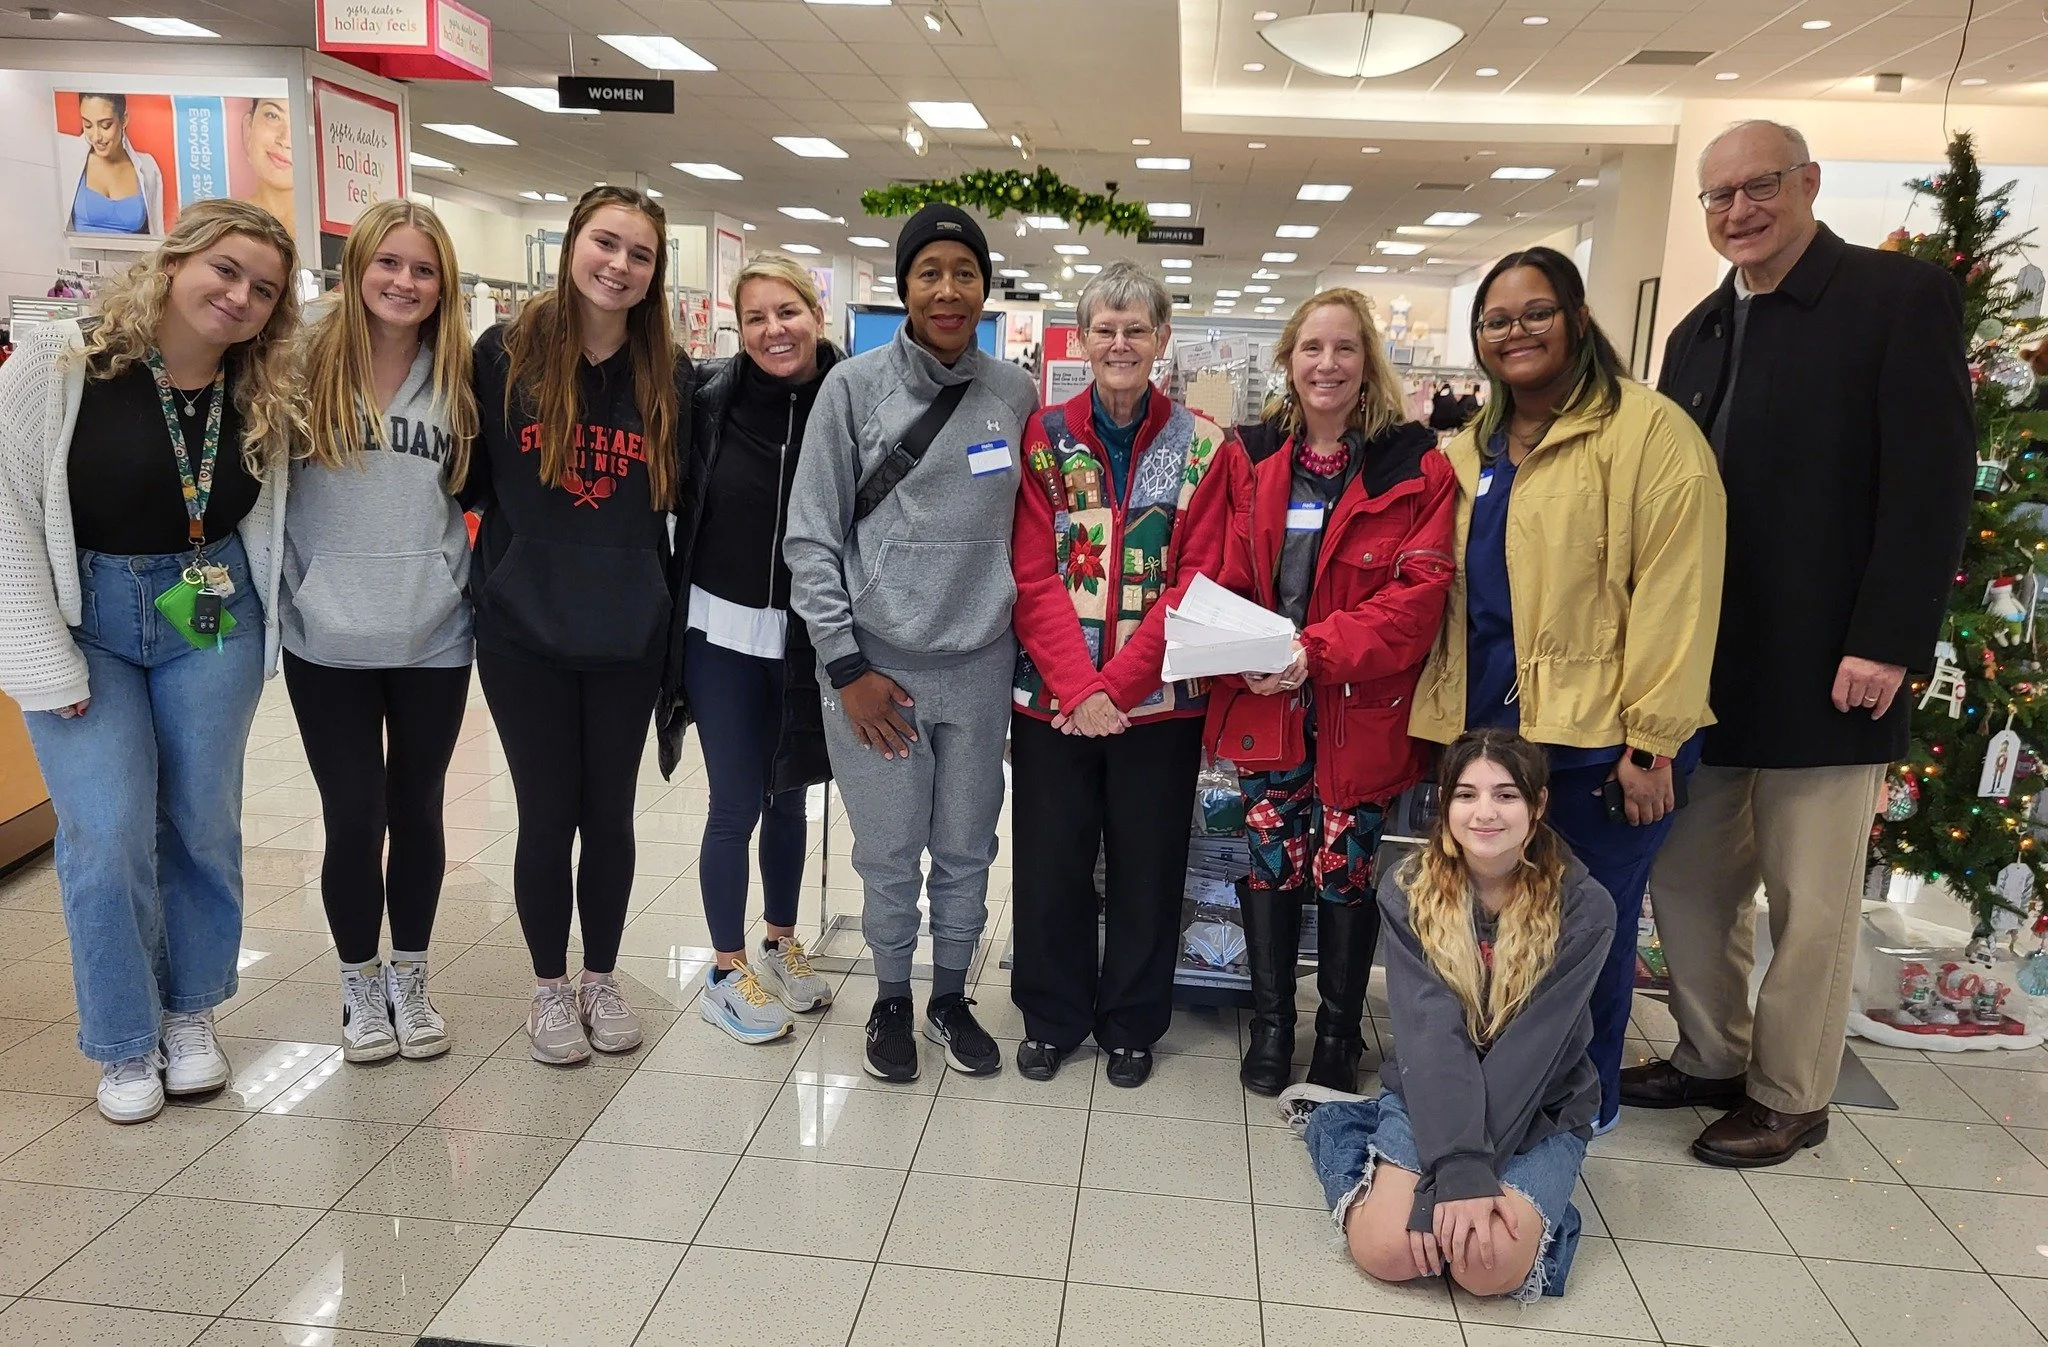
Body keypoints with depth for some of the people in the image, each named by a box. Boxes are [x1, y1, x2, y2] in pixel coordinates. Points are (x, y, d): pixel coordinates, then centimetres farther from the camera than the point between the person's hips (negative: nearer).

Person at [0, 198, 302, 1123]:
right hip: (83, 621, -3)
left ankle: (191, 1012, 28)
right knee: (109, 834, -4)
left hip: (212, 623, 3)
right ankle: (126, 1045, 15)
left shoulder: (262, 398, -1)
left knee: (203, 823, 8)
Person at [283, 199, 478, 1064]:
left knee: (417, 812, 12)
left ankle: (410, 980, 29)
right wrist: (301, 588, -3)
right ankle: (361, 986, 25)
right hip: (328, 643, -1)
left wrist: (460, 577, 4)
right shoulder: (307, 365, -3)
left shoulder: (457, 377, 3)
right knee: (353, 819, 5)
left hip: (434, 639, 2)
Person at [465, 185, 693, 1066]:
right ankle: (549, 987, 27)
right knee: (547, 815, 7)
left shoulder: (671, 375, 2)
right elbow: (470, 480, 4)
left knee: (610, 812, 12)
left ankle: (602, 978, 31)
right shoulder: (505, 354, -3)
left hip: (628, 635, 2)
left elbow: (679, 498, 8)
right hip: (523, 631, -1)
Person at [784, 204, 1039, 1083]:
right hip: (877, 663, -2)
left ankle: (951, 997, 34)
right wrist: (845, 665, -8)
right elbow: (811, 536, -5)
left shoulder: (1016, 395, 3)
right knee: (889, 854, 8)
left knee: (966, 850, 13)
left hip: (980, 664, 2)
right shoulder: (855, 386, -5)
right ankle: (891, 998, 31)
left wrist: (1023, 630, 8)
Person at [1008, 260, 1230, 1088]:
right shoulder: (1045, 437, 1)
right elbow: (1034, 576, -5)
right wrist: (1078, 687, -16)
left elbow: (1195, 579, -6)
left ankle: (1132, 1025, 31)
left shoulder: (1200, 446, 0)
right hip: (1052, 693, 1)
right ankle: (1052, 1018, 31)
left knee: (1146, 864, 11)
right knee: (1051, 860, 10)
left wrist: (1117, 684, -15)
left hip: (1157, 699, 0)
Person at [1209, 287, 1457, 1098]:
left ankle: (1339, 1034, 28)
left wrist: (1317, 650, -22)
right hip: (1266, 703, 2)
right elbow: (1223, 578, 5)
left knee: (1345, 870, 7)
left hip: (1361, 707, -2)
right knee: (1272, 863, 8)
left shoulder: (1416, 469, -5)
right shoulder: (1249, 458, 5)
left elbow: (1419, 592, -13)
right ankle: (1270, 1025, 28)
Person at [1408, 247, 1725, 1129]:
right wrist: (1440, 711, 13)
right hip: (1487, 728, 6)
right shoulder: (1472, 449, 14)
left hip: (1597, 737, -6)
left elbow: (1676, 592, -15)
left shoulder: (1648, 430, -9)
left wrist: (1649, 739, -17)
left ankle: (1587, 1103, 28)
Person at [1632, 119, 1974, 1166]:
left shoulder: (1900, 296, -5)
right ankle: (1710, 1058, 29)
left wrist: (1888, 644, -17)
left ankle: (1789, 1098, 21)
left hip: (1824, 670, -6)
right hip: (1701, 667, 6)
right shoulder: (1701, 331, 14)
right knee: (1687, 877, 12)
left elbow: (1934, 482, -12)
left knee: (1811, 901, 5)